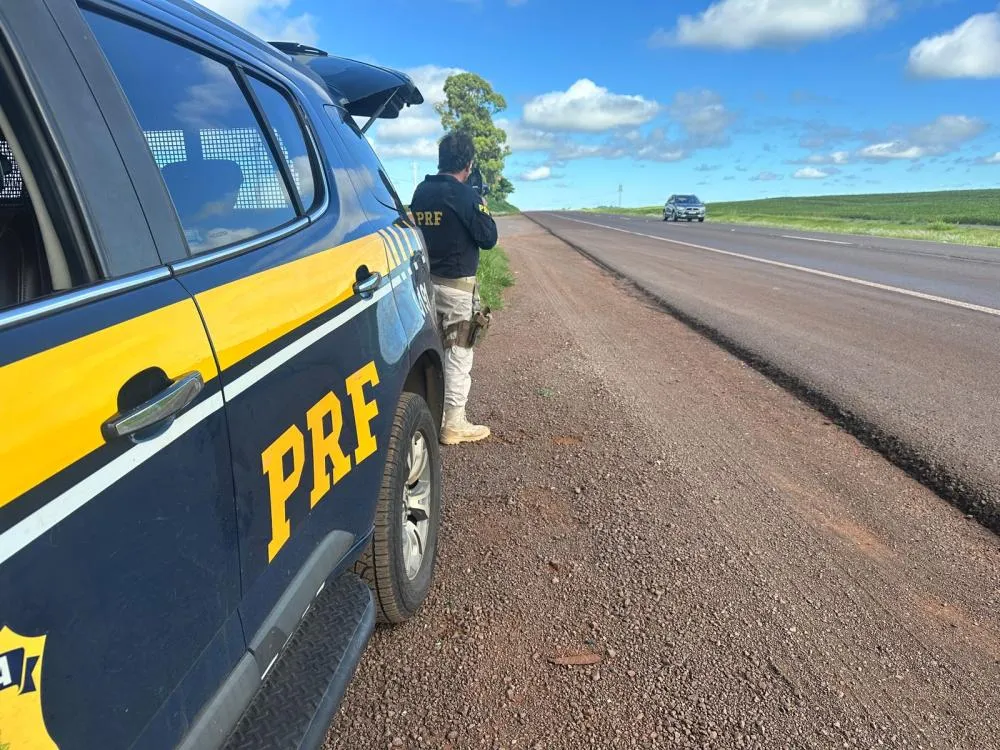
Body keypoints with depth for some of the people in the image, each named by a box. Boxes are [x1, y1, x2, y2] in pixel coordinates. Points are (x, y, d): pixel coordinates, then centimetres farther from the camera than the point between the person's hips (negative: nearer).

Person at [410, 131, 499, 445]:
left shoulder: (421, 192, 5)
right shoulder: (465, 195, -15)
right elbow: (488, 239, -10)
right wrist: (484, 210, 8)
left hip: (427, 280, 7)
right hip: (457, 285, -7)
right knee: (458, 353, 0)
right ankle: (454, 424, 6)